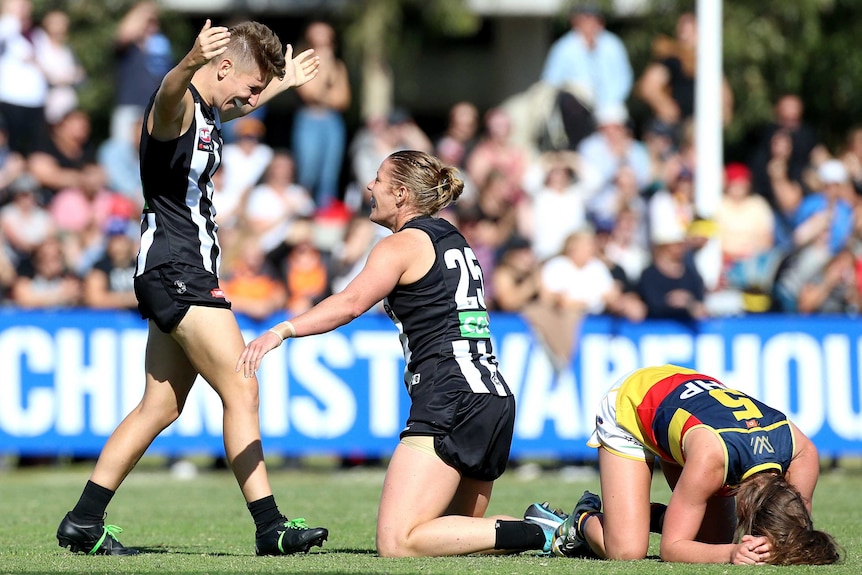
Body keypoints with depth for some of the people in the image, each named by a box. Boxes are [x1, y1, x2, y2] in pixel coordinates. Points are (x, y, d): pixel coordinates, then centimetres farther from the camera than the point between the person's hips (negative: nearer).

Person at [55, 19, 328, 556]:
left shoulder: (208, 110, 15)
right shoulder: (178, 104, -15)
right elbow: (167, 97, -43)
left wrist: (283, 83, 53)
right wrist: (191, 63, -64)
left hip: (184, 276, 11)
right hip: (177, 273, -11)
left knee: (161, 406, 9)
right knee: (242, 391, -11)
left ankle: (84, 522, 10)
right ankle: (270, 527, -11)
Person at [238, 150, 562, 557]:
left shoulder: (403, 244, -3)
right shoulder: (454, 240, 23)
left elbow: (351, 303, -19)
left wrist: (281, 331, -27)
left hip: (450, 398, -9)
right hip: (496, 398, 9)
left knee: (397, 542, -14)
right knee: (454, 534, 19)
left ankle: (538, 535, -20)